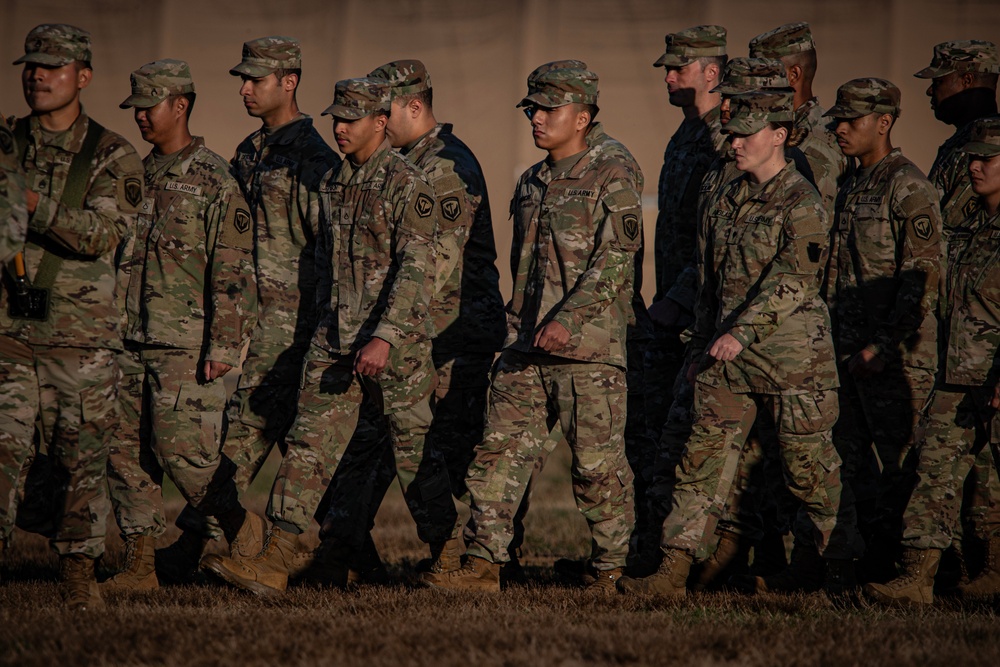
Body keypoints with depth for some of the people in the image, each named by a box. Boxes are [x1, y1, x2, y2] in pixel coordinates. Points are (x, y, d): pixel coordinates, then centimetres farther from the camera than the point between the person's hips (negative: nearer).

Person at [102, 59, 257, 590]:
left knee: (182, 448, -12)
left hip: (186, 342, -7)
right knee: (124, 450, 2)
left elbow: (233, 270, -10)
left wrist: (224, 345, -16)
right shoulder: (138, 176, 15)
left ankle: (242, 534, 6)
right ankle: (139, 562, 7)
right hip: (130, 341, 7)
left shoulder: (214, 180, -6)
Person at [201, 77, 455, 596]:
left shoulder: (407, 184, -10)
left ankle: (449, 553, 21)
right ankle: (277, 559, -11)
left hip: (396, 340, -6)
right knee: (309, 443, -4)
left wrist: (385, 337, -26)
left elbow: (416, 267, -18)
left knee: (413, 449, 4)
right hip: (335, 339, 6)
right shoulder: (333, 184, 13)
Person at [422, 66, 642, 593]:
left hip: (589, 347, -7)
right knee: (501, 450, -2)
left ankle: (612, 571, 9)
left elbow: (617, 256, -15)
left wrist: (569, 316, -22)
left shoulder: (612, 174, -5)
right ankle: (483, 564, -3)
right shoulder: (531, 184, 18)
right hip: (526, 347, 7)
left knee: (598, 464, -2)